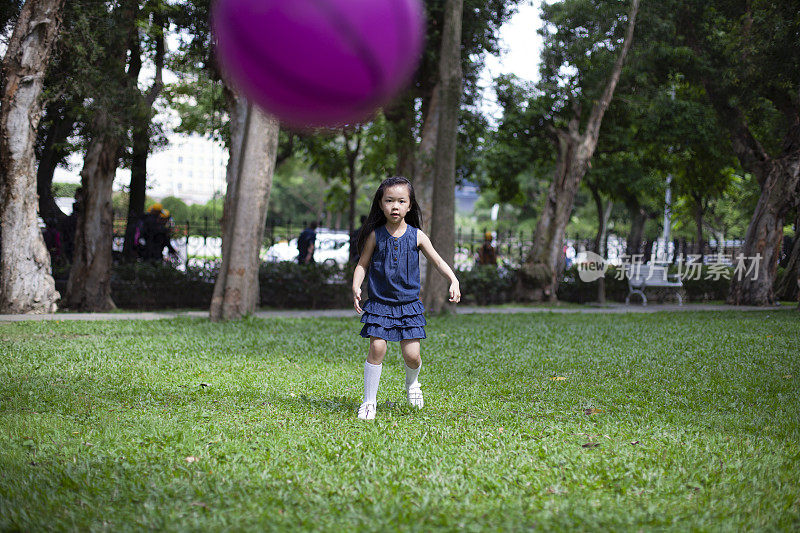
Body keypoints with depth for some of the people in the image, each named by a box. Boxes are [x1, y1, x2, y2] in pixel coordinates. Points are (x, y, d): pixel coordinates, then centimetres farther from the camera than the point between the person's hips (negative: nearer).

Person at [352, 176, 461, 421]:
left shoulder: (416, 236, 0)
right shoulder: (375, 236, -1)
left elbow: (437, 261, 6)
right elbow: (362, 264, 5)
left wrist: (454, 281, -9)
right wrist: (356, 288, -11)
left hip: (408, 304, 1)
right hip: (380, 302, -1)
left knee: (411, 354, -4)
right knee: (377, 348, -13)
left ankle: (412, 383, 32)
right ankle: (369, 401, 1)